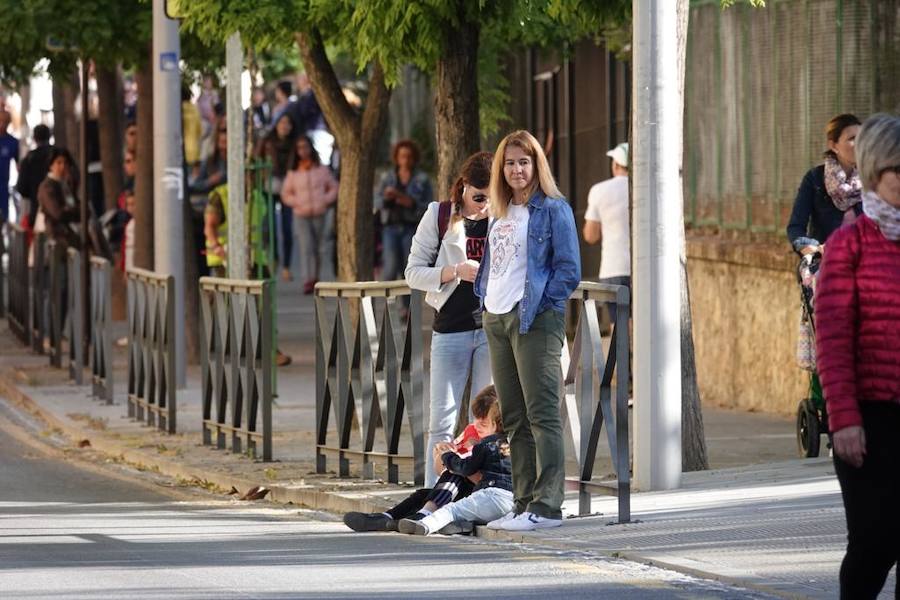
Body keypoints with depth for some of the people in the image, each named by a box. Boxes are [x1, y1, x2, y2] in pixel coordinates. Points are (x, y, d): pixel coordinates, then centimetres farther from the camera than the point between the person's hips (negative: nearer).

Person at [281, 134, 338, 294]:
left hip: (321, 214, 1)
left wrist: (325, 201, -5)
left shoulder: (322, 169, 6)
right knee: (306, 248, -10)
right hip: (302, 215, -1)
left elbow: (334, 187, 11)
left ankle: (320, 279, 11)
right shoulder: (293, 173, 7)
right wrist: (297, 203, -6)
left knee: (322, 248, 3)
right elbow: (286, 194, 12)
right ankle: (308, 280, -14)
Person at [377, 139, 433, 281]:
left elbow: (429, 207, -2)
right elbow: (378, 202, 3)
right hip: (391, 228, 1)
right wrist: (387, 197, -18)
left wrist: (412, 203, -19)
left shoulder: (422, 179, 2)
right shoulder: (388, 178, 10)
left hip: (412, 228, -1)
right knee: (390, 269, -11)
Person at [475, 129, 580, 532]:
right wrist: (484, 295, 10)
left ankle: (547, 506, -11)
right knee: (514, 419, 10)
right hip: (496, 318, 8)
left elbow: (569, 269, -9)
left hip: (534, 318, -8)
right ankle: (524, 502, 15)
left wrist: (538, 304, -13)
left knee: (542, 414, -9)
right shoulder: (500, 213, 17)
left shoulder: (552, 209, -5)